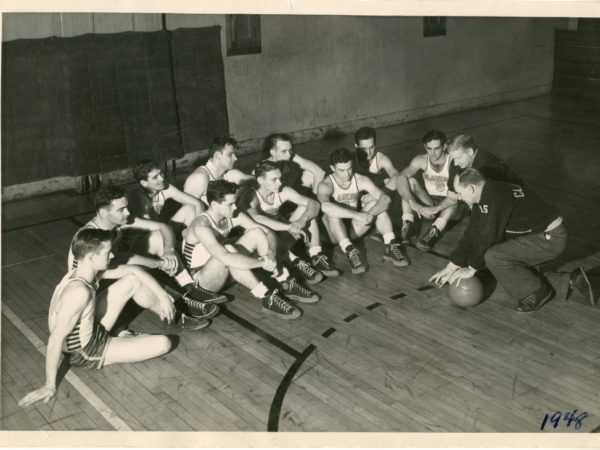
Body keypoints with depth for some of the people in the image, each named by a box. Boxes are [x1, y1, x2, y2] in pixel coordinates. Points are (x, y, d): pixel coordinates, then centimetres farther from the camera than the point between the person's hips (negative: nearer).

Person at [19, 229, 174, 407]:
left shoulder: (85, 271, -11)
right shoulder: (80, 291, -38)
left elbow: (133, 270, 1)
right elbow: (56, 339, -35)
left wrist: (162, 296, -3)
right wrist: (50, 386, -30)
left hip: (91, 330, 8)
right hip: (87, 353, -8)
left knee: (134, 280, 3)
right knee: (163, 343, -13)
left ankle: (171, 314, 22)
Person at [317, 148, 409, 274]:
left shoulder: (361, 180, -9)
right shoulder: (326, 185, -20)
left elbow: (385, 199, -19)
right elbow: (325, 206, -43)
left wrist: (370, 214, -39)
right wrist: (357, 215, -47)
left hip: (354, 229, 3)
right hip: (334, 232, -3)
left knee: (377, 203, -17)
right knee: (332, 212, -33)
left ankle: (391, 247, -25)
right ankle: (350, 252, -40)